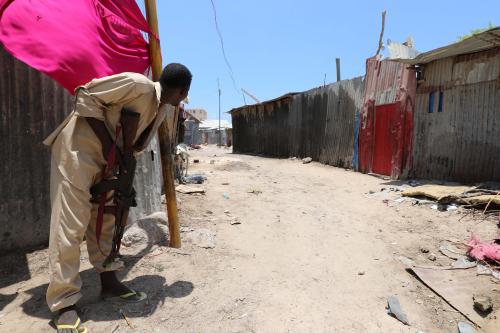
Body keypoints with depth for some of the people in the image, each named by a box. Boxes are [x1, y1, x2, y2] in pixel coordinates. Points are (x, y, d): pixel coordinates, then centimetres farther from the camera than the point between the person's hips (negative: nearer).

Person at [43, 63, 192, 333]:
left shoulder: (162, 108, 6)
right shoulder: (138, 84, -21)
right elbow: (86, 96, -20)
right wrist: (107, 142, -21)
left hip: (109, 157, 9)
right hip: (78, 148, -9)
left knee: (106, 219, 11)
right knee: (71, 223, -7)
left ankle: (109, 282, 23)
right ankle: (63, 303, 2)